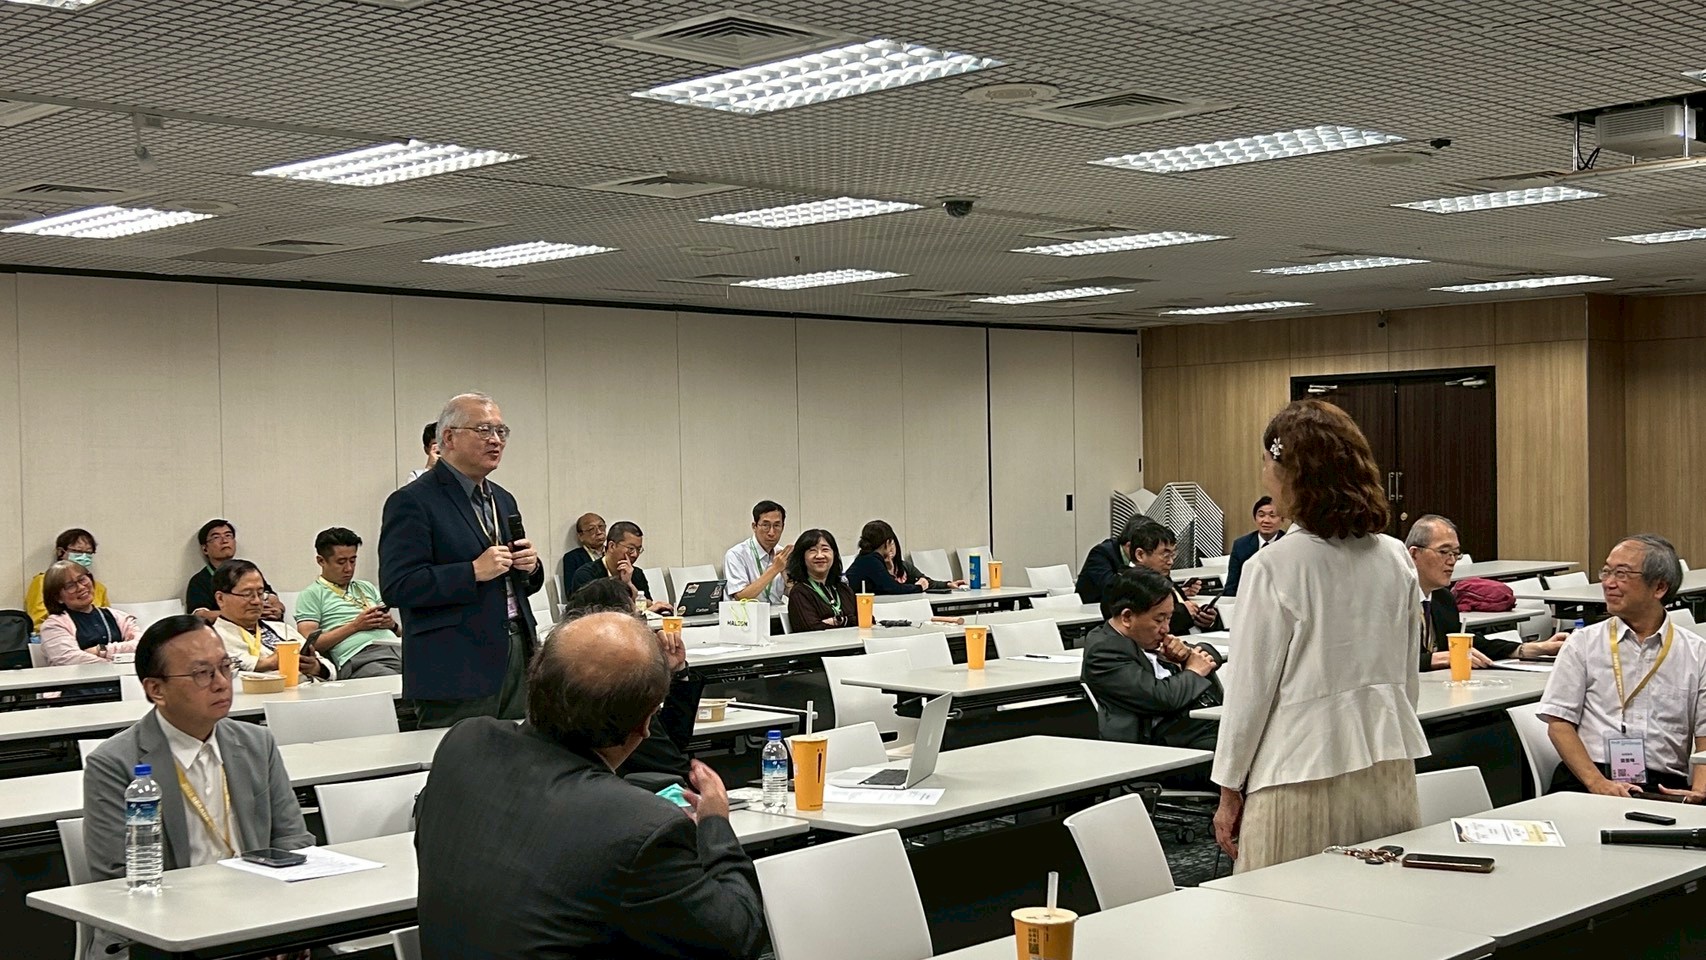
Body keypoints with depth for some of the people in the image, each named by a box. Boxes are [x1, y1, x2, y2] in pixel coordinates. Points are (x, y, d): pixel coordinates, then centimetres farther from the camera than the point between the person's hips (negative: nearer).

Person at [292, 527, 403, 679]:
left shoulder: (367, 588, 31)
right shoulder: (311, 595, 14)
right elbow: (310, 644, 0)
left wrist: (392, 624, 5)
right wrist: (355, 625, -2)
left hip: (395, 648, 5)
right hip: (359, 657, -5)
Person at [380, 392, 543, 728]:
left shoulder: (503, 500, 20)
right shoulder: (411, 502, -5)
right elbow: (397, 586, -15)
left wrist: (530, 567, 3)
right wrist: (474, 572, -19)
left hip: (517, 660, 7)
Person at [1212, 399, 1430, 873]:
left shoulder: (1274, 568, -13)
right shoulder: (1396, 560, 4)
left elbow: (1251, 688, -8)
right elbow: (1408, 677, 13)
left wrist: (1229, 790, 1)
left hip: (1305, 773, -6)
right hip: (1390, 774, 6)